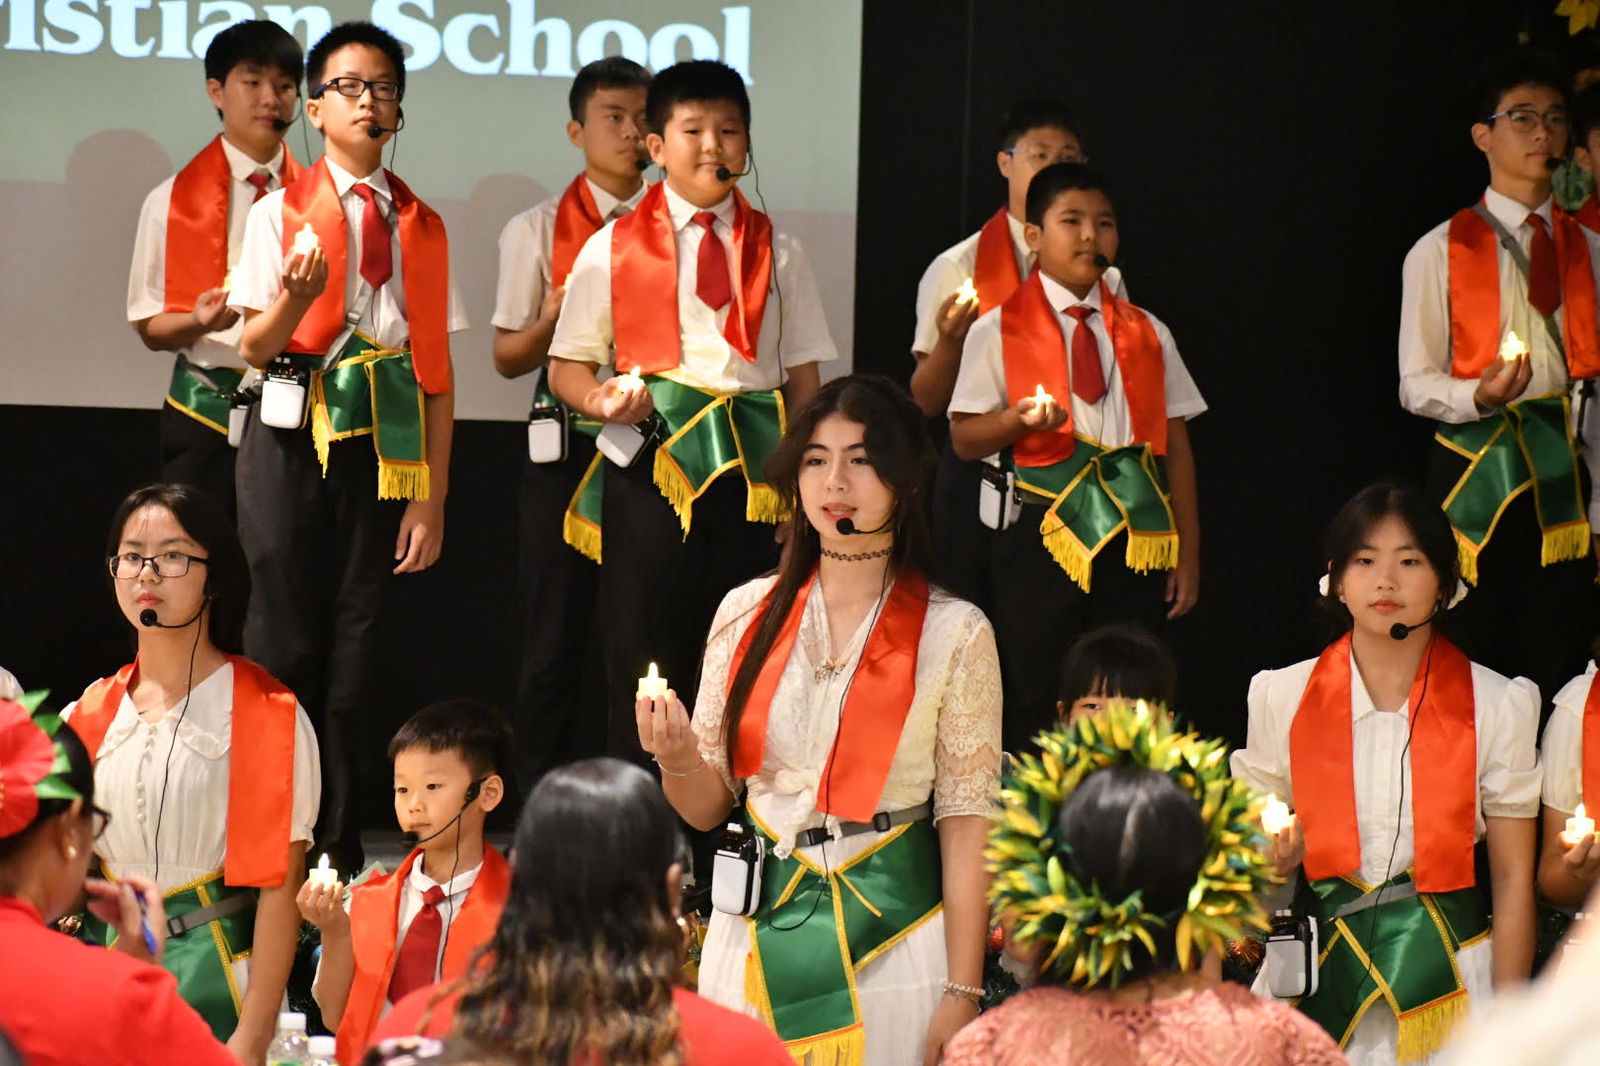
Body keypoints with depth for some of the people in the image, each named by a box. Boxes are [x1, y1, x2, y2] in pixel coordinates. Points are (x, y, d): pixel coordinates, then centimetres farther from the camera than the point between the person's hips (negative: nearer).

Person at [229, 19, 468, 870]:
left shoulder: (421, 227, 9)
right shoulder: (282, 213, 2)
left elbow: (439, 371, 7)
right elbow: (254, 347, -4)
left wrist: (432, 498, 1)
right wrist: (295, 298, -26)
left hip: (386, 445, 2)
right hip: (294, 439, -2)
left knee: (357, 647, 3)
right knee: (286, 637, -5)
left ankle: (341, 846, 9)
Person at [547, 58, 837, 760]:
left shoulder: (775, 253, 11)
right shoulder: (613, 249, 7)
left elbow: (803, 377, 10)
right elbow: (566, 366, 8)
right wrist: (601, 401, -15)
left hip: (752, 469, 1)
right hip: (651, 467, -1)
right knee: (644, 667, -2)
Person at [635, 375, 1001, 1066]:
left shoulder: (953, 632, -5)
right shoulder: (747, 613, 4)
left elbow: (966, 822, -6)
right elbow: (707, 807, 8)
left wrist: (962, 994, -10)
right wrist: (677, 758, -14)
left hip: (894, 940, -3)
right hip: (753, 939, 3)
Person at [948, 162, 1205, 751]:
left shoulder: (1146, 334, 15)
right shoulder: (999, 331, 5)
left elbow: (1177, 447, 12)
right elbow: (964, 438, 1)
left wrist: (1188, 554, 7)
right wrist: (1020, 419, -20)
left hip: (1134, 534, 3)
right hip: (1042, 532, -3)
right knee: (1035, 703, -3)